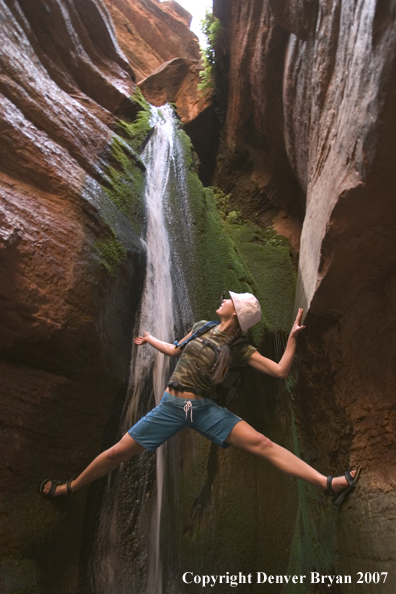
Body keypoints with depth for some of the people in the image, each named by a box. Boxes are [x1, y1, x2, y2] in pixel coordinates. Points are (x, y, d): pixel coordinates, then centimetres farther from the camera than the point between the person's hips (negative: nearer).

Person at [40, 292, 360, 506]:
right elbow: (176, 350, 24)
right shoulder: (202, 327, 6)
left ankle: (329, 484, -21)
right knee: (118, 452, 3)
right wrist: (150, 339, 39)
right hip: (172, 404, 2)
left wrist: (293, 337, -13)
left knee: (261, 443, -20)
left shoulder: (239, 348, -2)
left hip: (205, 409, -2)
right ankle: (71, 487, 27)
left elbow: (281, 371, -6)